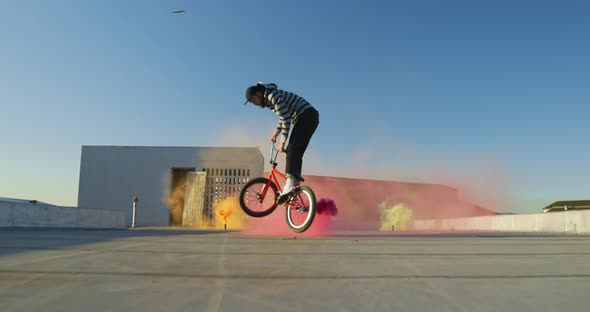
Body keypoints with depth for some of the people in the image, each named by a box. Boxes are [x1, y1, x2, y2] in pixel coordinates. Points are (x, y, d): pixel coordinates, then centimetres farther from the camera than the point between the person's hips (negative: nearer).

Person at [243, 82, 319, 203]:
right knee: (296, 152, 10)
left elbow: (286, 119, -19)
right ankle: (296, 183, 13)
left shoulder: (274, 96, -14)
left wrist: (282, 142, -16)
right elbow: (284, 117, 29)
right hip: (306, 118, 11)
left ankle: (289, 185, -35)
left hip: (307, 116, -11)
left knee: (292, 149, -22)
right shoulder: (269, 100, 18)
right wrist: (275, 133, 29)